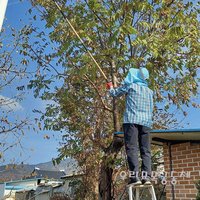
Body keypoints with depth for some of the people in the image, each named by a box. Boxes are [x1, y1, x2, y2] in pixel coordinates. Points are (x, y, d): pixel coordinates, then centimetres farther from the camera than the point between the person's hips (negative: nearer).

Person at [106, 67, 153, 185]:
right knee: (146, 150, 2)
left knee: (132, 148, -9)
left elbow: (115, 93, 18)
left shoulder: (130, 85, 6)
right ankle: (146, 176, -5)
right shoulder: (149, 91, 21)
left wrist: (110, 87, 35)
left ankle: (135, 176, -17)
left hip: (132, 120, -5)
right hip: (146, 122, 5)